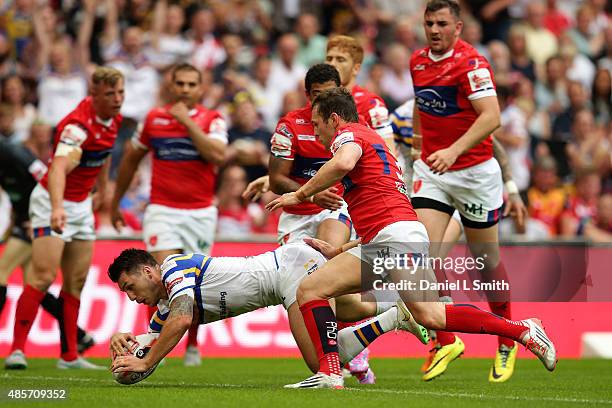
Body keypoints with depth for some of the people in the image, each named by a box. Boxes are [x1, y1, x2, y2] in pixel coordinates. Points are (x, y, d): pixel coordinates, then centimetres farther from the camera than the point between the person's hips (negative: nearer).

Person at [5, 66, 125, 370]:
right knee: (43, 277, -16)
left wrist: (102, 189, 26)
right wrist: (57, 208, -59)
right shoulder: (78, 125, -28)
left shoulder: (113, 119, -1)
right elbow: (59, 168, -44)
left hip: (82, 205, 8)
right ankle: (16, 350, -15)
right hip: (53, 203, -8)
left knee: (76, 282, 7)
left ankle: (69, 356, 10)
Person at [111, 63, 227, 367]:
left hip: (201, 213, 0)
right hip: (162, 210, 0)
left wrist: (187, 122, -19)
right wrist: (115, 203, 21)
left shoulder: (213, 120, 0)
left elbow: (218, 156, -20)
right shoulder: (154, 118, 5)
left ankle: (193, 345, 25)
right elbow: (131, 159, 17)